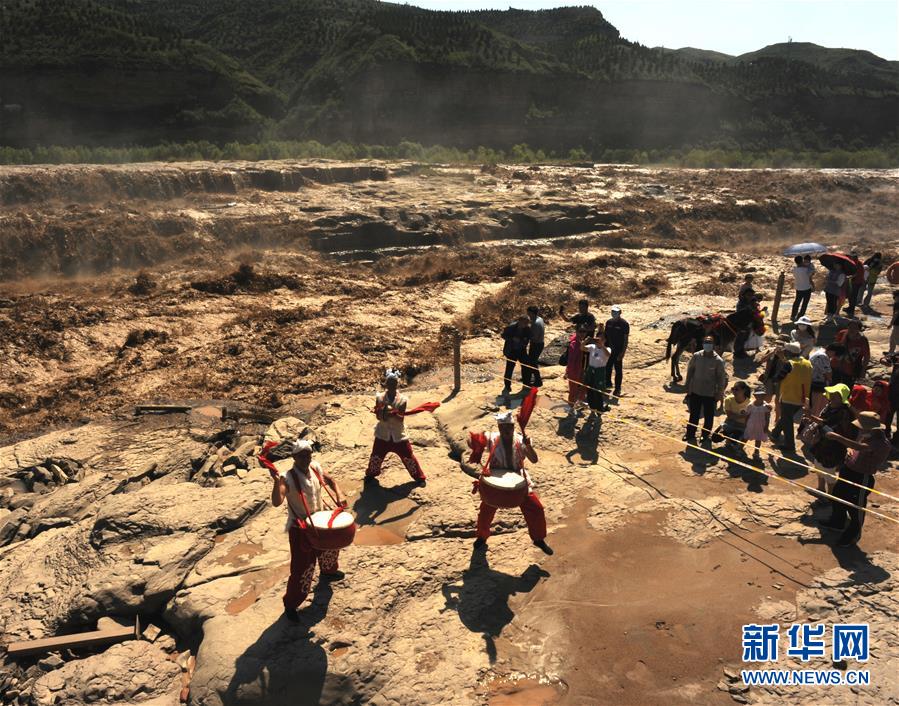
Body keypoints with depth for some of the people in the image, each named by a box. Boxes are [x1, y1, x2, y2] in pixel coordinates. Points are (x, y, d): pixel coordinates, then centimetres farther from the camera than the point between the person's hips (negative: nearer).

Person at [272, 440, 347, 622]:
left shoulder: (315, 467, -9)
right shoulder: (288, 478, -27)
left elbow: (330, 481, 9)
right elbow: (277, 502, -40)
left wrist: (339, 495, -8)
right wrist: (277, 482, -55)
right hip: (300, 529, -7)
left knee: (330, 548, 31)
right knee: (302, 568, -3)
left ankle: (328, 571, 64)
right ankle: (290, 605, 20)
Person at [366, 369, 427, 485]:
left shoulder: (402, 399, -11)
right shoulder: (380, 398, -8)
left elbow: (401, 418, -15)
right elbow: (379, 416, -12)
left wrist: (393, 413, -32)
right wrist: (384, 411, -31)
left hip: (398, 434, -1)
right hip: (383, 434, 1)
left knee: (408, 456, 3)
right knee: (376, 456, 12)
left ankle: (419, 477, 19)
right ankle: (370, 475, 38)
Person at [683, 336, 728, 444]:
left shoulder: (718, 361, -14)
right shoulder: (696, 356, -7)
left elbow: (721, 378, -7)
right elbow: (690, 371, 3)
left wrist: (719, 393, -4)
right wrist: (688, 386, 6)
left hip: (710, 393, -2)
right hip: (695, 391, 2)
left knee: (708, 416, 13)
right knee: (694, 414, 14)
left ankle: (705, 435, 31)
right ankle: (690, 434, 28)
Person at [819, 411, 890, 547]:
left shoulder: (882, 443, -27)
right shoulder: (865, 435, -1)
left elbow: (860, 447, -44)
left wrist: (837, 437, -44)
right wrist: (850, 450, -6)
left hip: (861, 478, -9)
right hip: (848, 471, 9)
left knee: (856, 507, 6)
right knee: (837, 497, 25)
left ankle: (853, 536, 28)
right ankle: (837, 522, 50)